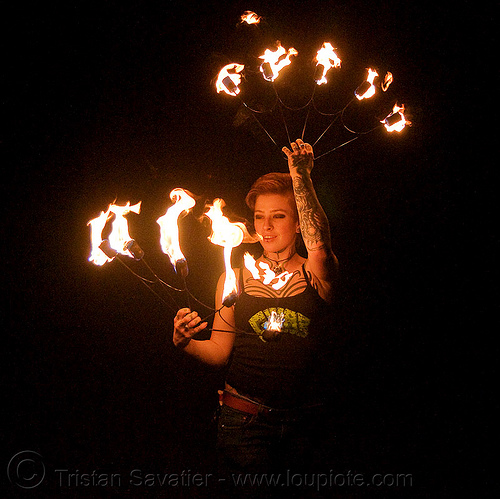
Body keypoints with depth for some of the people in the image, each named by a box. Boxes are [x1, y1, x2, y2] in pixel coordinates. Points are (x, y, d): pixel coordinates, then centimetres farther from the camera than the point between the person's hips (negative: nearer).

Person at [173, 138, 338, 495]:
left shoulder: (316, 275, -1)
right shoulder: (234, 279, 4)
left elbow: (319, 245, -25)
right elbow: (221, 352, 2)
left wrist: (301, 179, -33)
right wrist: (187, 343, -18)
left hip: (301, 424, 0)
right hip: (244, 420, 0)